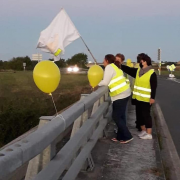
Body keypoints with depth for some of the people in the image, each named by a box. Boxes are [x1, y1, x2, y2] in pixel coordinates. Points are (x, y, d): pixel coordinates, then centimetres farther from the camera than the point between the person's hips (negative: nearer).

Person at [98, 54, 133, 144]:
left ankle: (127, 136, 3)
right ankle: (120, 137, 22)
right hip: (124, 93, 10)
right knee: (120, 116, 14)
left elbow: (105, 82, -14)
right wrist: (99, 82, 12)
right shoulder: (114, 67, 19)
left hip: (120, 95, -10)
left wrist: (96, 84, 1)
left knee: (116, 117, -1)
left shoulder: (109, 67, -10)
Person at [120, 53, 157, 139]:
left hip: (146, 99, -7)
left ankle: (149, 134, 7)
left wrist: (152, 98, -17)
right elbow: (128, 69, 9)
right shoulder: (137, 71, 9)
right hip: (138, 98, 7)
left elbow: (154, 87, -13)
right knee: (139, 115, 13)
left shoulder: (152, 73, -11)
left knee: (146, 115, -2)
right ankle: (143, 130, 28)